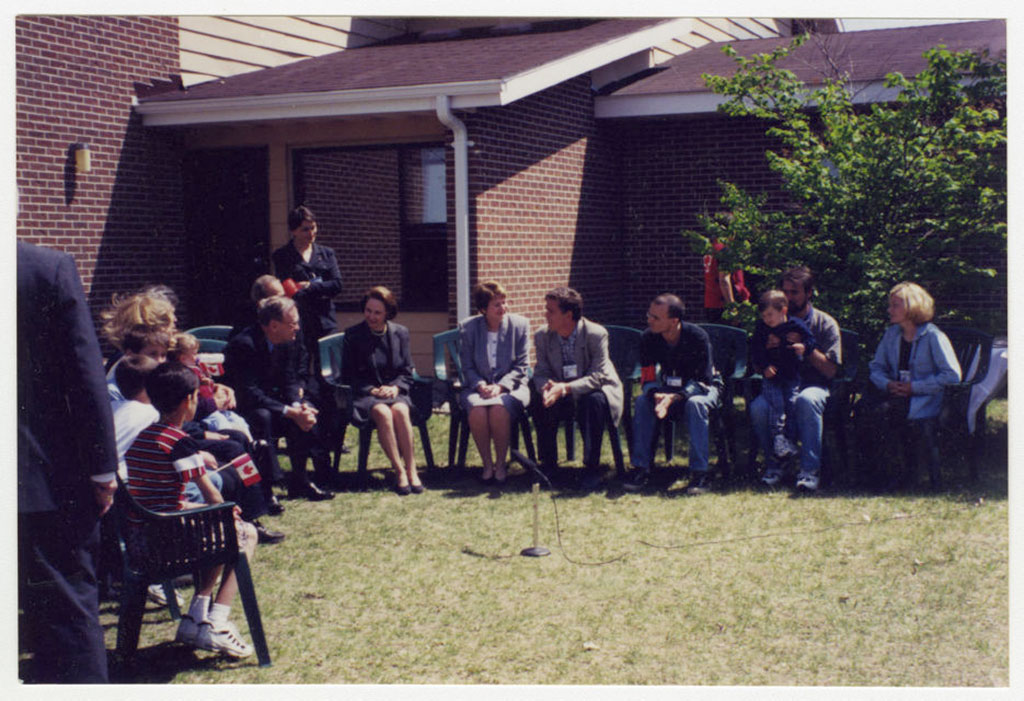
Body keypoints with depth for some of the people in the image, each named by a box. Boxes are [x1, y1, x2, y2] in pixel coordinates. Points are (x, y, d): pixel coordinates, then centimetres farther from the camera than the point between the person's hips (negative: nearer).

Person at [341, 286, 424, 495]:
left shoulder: (400, 333, 11)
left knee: (400, 411, -33)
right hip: (365, 395, -2)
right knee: (383, 413, -34)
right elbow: (347, 376, 3)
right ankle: (400, 472, -32)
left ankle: (412, 470, -32)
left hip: (395, 392, 2)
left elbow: (407, 372, 12)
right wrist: (372, 390, -10)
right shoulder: (353, 335, 3)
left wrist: (395, 387, -9)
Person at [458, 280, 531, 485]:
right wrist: (481, 386, -16)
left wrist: (500, 387, -15)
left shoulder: (520, 324, 1)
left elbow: (521, 366, 0)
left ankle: (501, 464, -16)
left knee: (499, 408, -34)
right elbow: (467, 367, 3)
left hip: (511, 386, -1)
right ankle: (487, 464, -16)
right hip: (478, 386, 1)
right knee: (477, 409, -33)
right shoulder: (467, 327, 2)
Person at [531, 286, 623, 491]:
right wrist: (547, 388, -30)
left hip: (597, 390, -4)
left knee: (593, 401, -37)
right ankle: (548, 464, -8)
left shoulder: (597, 334, -20)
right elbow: (540, 373, -4)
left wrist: (566, 388, -39)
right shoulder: (542, 336, -6)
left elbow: (597, 376, -24)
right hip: (562, 396, 4)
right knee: (539, 403, -25)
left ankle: (592, 468, -26)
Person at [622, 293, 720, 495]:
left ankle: (700, 472, -33)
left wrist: (675, 398, -38)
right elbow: (647, 380, -11)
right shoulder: (648, 338, -14)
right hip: (669, 388, 4)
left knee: (695, 404, -37)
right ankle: (641, 468, -20)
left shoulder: (697, 336, -24)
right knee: (642, 401, -24)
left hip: (703, 388, -3)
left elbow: (703, 381, -24)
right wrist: (657, 396, -35)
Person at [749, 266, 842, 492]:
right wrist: (768, 348, -11)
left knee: (806, 400, -39)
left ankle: (810, 469, -30)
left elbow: (830, 370, -5)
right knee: (758, 406, -32)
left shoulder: (826, 324, 4)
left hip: (814, 386, -2)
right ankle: (773, 465, -11)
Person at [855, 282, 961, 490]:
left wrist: (915, 387, -16)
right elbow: (876, 366, 18)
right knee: (863, 406, -25)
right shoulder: (891, 334, 12)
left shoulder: (933, 337, -8)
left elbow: (952, 375, -13)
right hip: (897, 393, 6)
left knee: (880, 412, -32)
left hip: (924, 398, -6)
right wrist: (887, 384, -6)